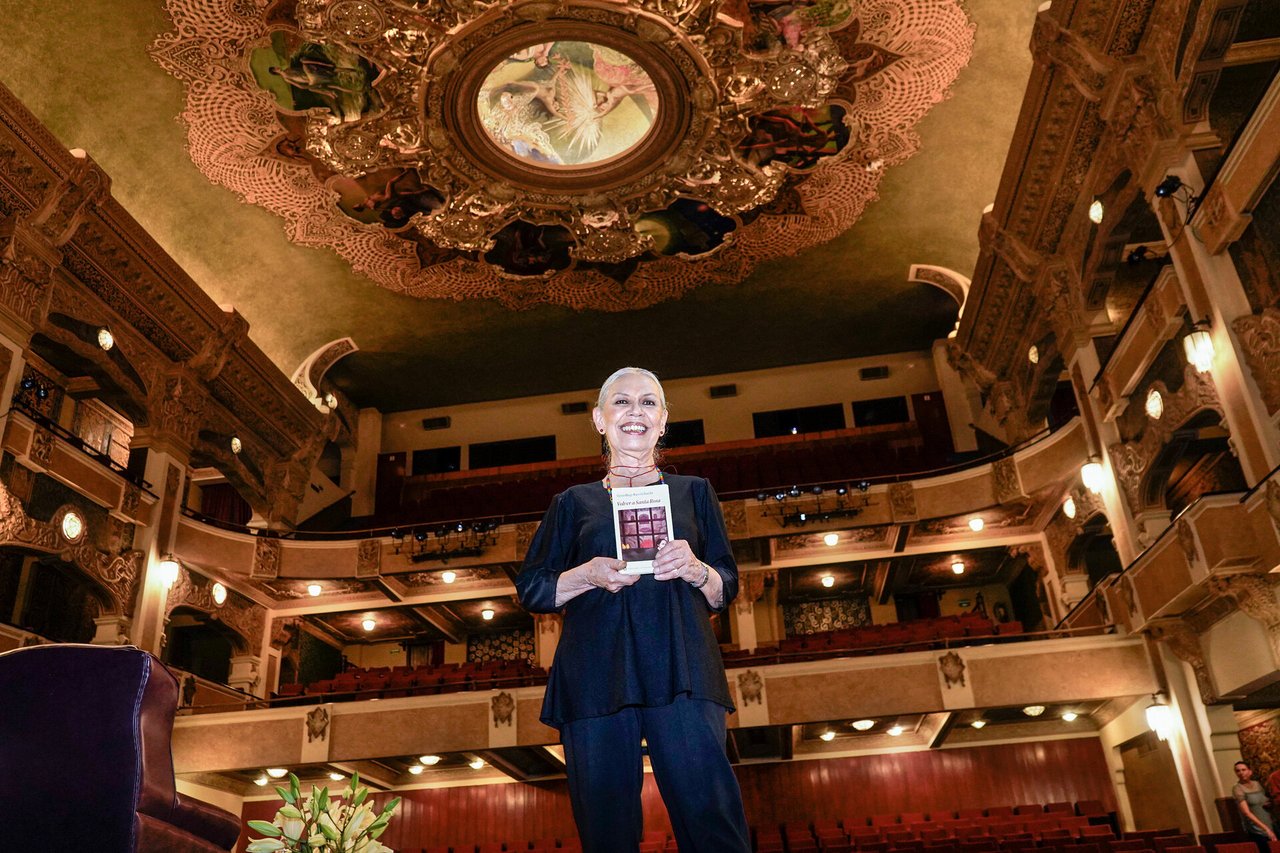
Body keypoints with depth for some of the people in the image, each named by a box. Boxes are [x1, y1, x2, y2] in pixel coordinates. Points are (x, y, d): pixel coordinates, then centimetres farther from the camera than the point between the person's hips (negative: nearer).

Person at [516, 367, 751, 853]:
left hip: (679, 669, 0)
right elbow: (531, 591, 14)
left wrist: (695, 570, -6)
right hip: (596, 675, 1)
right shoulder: (574, 503, 20)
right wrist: (589, 574, -4)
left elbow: (726, 591, 17)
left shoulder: (693, 492, 20)